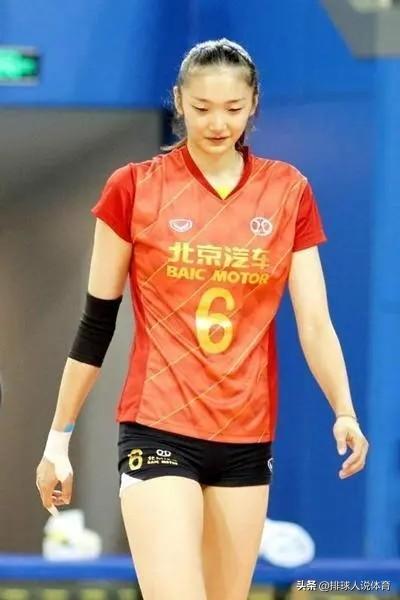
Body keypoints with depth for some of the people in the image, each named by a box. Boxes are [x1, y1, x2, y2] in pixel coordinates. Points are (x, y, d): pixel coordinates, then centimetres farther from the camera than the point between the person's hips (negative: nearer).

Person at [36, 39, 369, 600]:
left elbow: (315, 321, 0)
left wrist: (345, 413, -16)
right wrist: (58, 439, 4)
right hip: (157, 431, -3)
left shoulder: (289, 192, 5)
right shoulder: (134, 188, -1)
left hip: (247, 438, 3)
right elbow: (96, 321, 4)